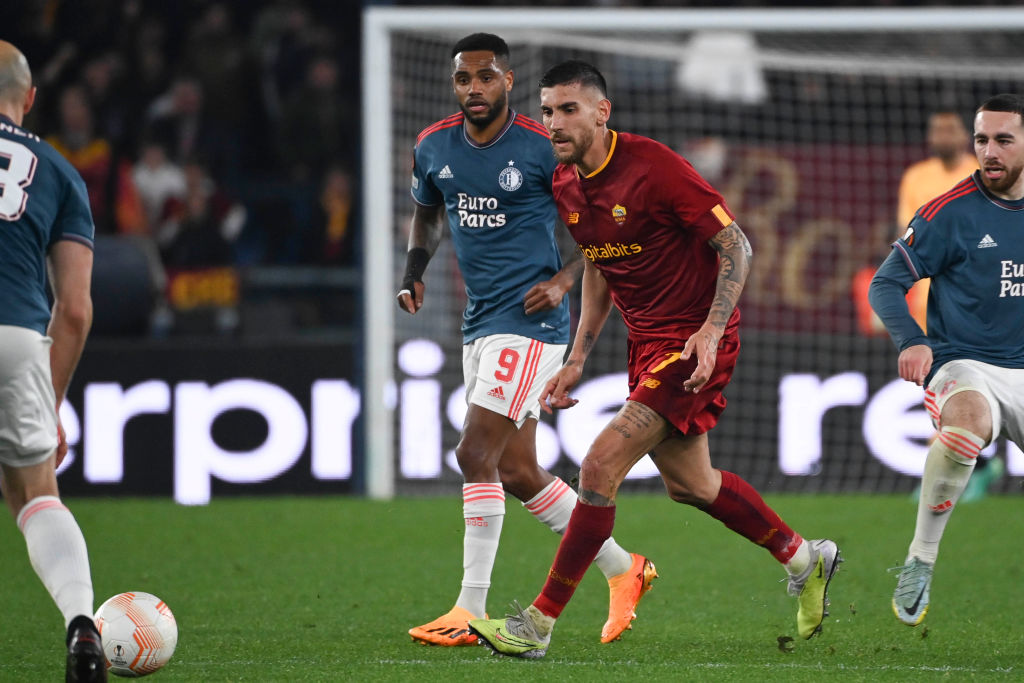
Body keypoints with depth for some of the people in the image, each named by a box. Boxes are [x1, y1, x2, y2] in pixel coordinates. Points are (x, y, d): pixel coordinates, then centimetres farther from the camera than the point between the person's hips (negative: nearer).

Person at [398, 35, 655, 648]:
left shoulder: (542, 148, -11)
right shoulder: (434, 148, 5)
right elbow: (427, 213, 25)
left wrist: (564, 280, -14)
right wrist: (415, 269, 7)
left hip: (530, 320, -7)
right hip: (480, 322, 7)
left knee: (476, 454, -15)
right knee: (516, 472, 10)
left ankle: (471, 612, -11)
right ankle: (622, 569, 26)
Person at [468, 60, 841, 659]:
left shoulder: (653, 166, -21)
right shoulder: (566, 186, 3)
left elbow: (737, 245, -17)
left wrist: (712, 330, -26)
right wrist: (578, 358, 15)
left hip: (694, 342, -9)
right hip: (647, 342, 9)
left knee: (602, 467, -16)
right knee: (689, 483, 19)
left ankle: (540, 623, -10)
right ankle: (804, 559, 41)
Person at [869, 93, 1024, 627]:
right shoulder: (950, 213, -7)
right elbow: (887, 282, -5)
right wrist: (910, 340, -22)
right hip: (964, 364, -5)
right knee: (967, 420, -38)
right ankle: (920, 562, -25)